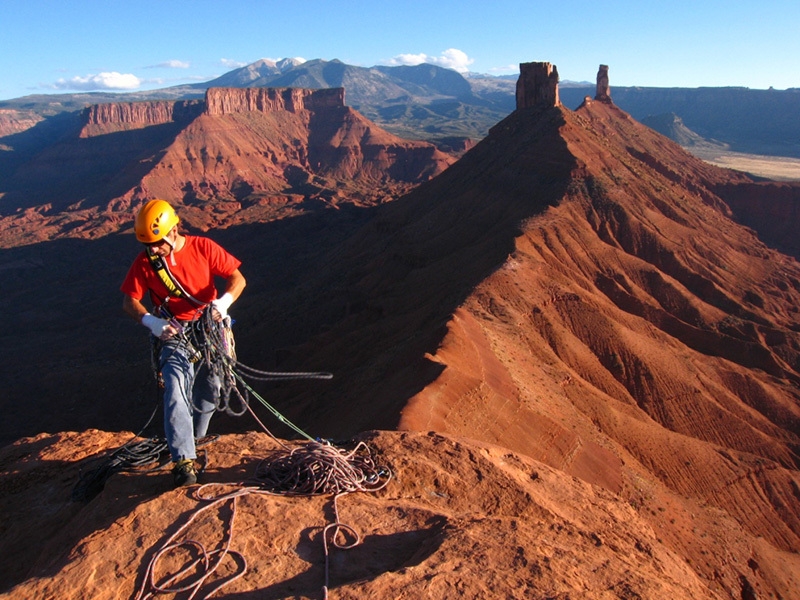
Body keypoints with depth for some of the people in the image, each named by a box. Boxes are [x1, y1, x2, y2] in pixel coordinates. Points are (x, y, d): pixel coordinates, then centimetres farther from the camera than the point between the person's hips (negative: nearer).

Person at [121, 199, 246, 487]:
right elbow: (129, 302, -2)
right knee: (176, 392, -18)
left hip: (210, 328, 1)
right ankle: (184, 462, -18)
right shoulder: (144, 262, -7)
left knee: (209, 392, 11)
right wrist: (151, 321, -22)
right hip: (173, 333, -1)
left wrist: (224, 302, -30)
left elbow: (237, 278, -10)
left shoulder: (203, 247, -10)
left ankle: (194, 440, 37)